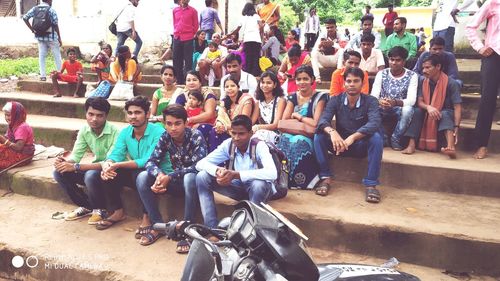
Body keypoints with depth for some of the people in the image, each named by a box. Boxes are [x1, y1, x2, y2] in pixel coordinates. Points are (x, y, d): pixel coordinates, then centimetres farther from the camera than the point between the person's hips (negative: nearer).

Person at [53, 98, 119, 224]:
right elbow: (76, 155, -4)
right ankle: (86, 207, 7)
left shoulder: (114, 132, -25)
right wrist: (64, 162, -29)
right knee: (59, 172, -10)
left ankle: (100, 209, -6)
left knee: (91, 175, -36)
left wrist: (76, 167, -34)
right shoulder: (84, 130, -6)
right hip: (94, 168, 7)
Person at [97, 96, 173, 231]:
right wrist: (107, 165, -31)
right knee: (108, 173, -13)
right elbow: (115, 155, -6)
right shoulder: (124, 132, 1)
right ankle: (118, 212, 5)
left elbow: (148, 161, -28)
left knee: (142, 175, -36)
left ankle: (147, 217, -16)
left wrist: (118, 165, -33)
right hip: (135, 174, 6)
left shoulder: (158, 132, -20)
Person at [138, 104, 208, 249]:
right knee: (143, 176, -15)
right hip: (176, 181, 5)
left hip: (192, 180, -5)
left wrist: (169, 177, -34)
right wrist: (159, 174, -33)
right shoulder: (165, 137, -5)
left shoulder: (196, 136, -19)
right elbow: (152, 161, -9)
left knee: (190, 178, -39)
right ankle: (158, 225, -10)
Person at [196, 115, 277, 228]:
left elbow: (272, 173, -42)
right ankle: (211, 227, -14)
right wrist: (217, 171, -37)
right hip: (239, 186, 5)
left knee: (259, 184, -41)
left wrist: (236, 175, -47)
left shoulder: (259, 146, -24)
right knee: (202, 176, -14)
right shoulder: (228, 144, -12)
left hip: (259, 189, -4)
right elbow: (200, 164, -14)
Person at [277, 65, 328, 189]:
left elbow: (315, 123, -10)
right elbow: (283, 122, 2)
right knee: (285, 139, -30)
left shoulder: (319, 97, 0)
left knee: (298, 141, -34)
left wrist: (297, 116, -1)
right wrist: (306, 122, -6)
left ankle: (297, 180, -21)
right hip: (293, 134, 3)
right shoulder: (292, 97, 13)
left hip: (310, 137, -3)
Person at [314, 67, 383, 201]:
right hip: (339, 144, 2)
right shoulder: (336, 100, -5)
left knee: (376, 137, -32)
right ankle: (326, 178, -16)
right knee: (319, 136, -24)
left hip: (361, 145, -1)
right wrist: (332, 132, -44)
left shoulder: (370, 101, -11)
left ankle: (371, 184, -24)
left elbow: (374, 123, -29)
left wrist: (353, 137, -45)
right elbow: (323, 120, -20)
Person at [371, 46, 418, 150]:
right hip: (383, 109, 1)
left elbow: (411, 100, -17)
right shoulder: (381, 74, 0)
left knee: (408, 110, -36)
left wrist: (396, 102, -38)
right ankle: (381, 138, -8)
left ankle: (396, 139, -12)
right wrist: (379, 101, -35)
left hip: (401, 109, -1)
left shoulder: (412, 76, -5)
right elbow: (373, 96, -9)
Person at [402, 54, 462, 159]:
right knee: (416, 111, -25)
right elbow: (419, 102, -7)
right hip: (427, 115, 3)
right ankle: (412, 145, -35)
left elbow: (457, 107, -19)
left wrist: (456, 128, -31)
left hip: (446, 115, -3)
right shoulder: (422, 82, -2)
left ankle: (450, 147, -56)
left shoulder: (451, 83, -14)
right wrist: (428, 107, -32)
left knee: (445, 114, -35)